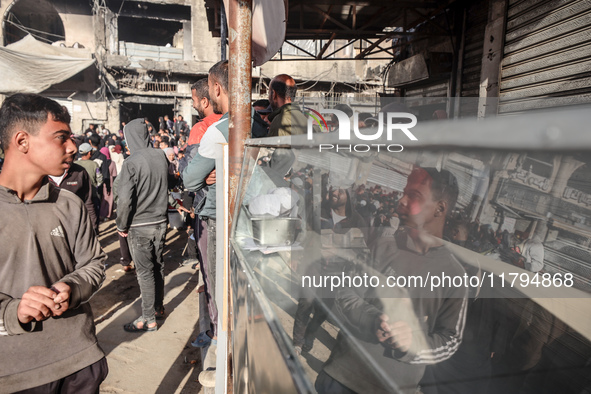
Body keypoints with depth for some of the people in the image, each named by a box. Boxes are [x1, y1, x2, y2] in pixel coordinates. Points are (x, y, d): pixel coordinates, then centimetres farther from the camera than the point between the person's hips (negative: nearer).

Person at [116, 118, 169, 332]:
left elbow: (125, 199, -19)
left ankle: (148, 319, 14)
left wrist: (122, 226, -7)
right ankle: (158, 307, 33)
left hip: (140, 226, -6)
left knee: (145, 272, 3)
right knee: (158, 266, 18)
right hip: (160, 222, 6)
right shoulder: (161, 155, -1)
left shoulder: (131, 162, -17)